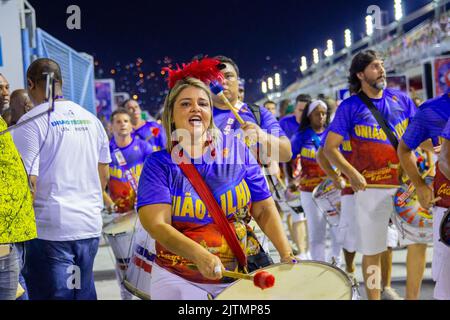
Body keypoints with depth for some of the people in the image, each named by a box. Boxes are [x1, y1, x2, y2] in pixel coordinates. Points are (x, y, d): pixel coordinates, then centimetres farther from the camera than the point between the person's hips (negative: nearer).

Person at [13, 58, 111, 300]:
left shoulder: (31, 122, -10)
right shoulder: (92, 120, 10)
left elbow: (28, 182, -15)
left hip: (50, 229, -6)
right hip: (90, 226, 6)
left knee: (52, 293, 3)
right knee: (84, 293, 16)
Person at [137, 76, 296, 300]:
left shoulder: (236, 151, -1)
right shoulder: (159, 164, -7)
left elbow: (264, 209, 2)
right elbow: (157, 225, -20)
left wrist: (287, 256, -10)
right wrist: (200, 255, -35)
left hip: (242, 275, 2)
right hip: (179, 280, -2)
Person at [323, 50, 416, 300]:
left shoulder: (400, 99, 8)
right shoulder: (350, 107, -3)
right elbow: (329, 148, -6)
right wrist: (352, 173, -19)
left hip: (407, 183, 4)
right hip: (372, 188, -3)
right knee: (372, 250, 4)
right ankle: (374, 297, 16)